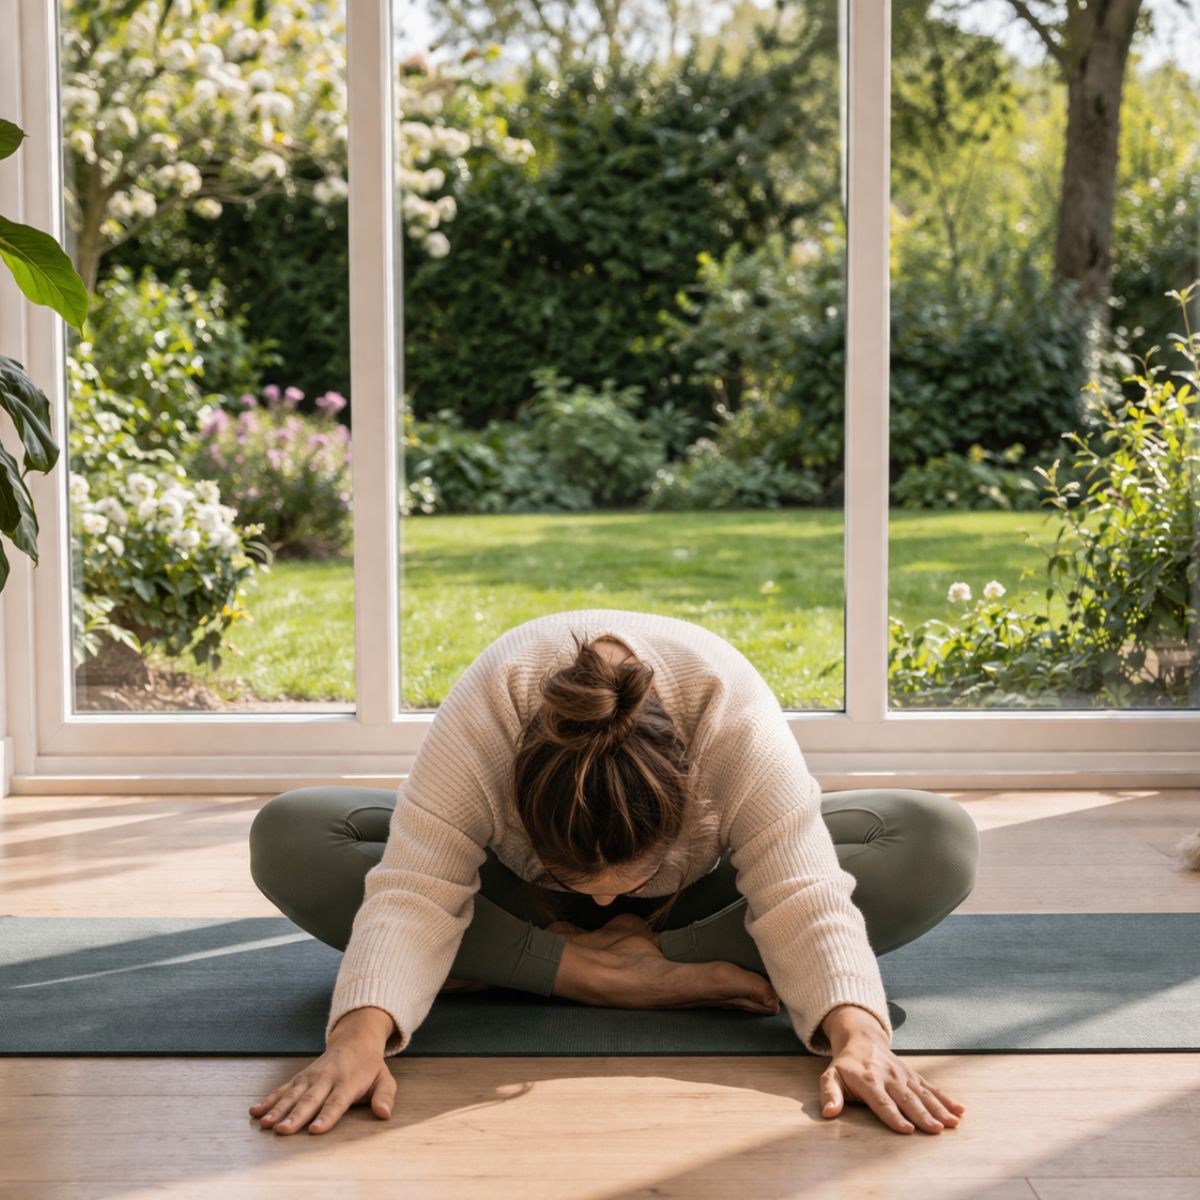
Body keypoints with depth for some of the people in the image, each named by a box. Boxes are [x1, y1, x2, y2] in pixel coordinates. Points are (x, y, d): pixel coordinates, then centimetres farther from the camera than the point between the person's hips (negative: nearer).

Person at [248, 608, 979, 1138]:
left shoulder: (736, 716, -38)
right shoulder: (480, 718, -38)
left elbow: (803, 896, -41)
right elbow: (415, 890, -41)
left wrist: (859, 1038, -56)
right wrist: (358, 1039, -57)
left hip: (700, 894, 0)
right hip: (521, 895, 1)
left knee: (944, 844, -27)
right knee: (287, 837, -28)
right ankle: (589, 973, -28)